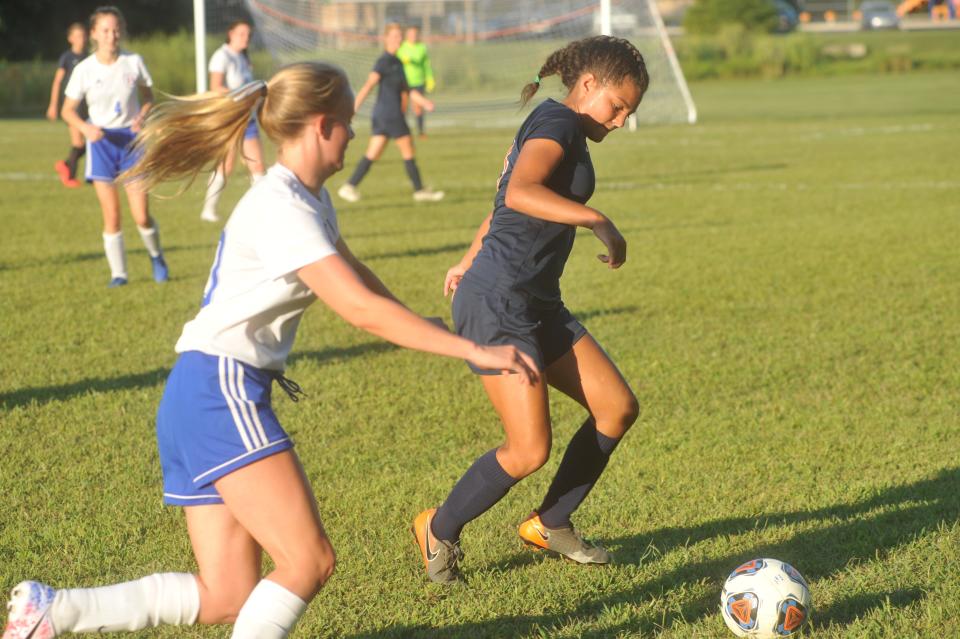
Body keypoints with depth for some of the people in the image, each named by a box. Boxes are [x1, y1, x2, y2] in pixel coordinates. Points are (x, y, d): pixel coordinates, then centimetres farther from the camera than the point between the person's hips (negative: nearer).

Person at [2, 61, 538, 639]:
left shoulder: (309, 199, 14)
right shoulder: (281, 209, -17)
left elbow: (354, 274, 33)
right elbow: (363, 309, -23)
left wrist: (427, 328, 32)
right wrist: (474, 351, -22)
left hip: (206, 399, 10)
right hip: (219, 393, -10)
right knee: (309, 561, -15)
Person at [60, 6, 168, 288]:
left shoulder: (134, 62, -4)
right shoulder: (84, 70, -6)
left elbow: (148, 96, 10)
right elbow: (67, 110, 2)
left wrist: (143, 116, -11)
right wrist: (86, 127, -17)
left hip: (131, 139, 0)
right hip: (102, 142, 0)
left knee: (141, 215, -4)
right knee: (112, 216, -3)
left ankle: (156, 256, 25)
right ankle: (118, 273, 11)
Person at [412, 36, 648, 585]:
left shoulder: (564, 132, 18)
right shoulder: (558, 122, -13)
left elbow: (502, 204, 30)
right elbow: (519, 194, -32)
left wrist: (471, 262, 40)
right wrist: (599, 221, -31)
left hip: (539, 304, 10)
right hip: (497, 303, -10)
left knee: (619, 408, 6)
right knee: (531, 450, -13)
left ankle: (551, 523, 21)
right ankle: (440, 530, 11)